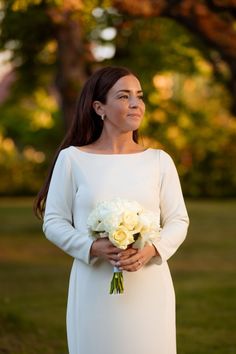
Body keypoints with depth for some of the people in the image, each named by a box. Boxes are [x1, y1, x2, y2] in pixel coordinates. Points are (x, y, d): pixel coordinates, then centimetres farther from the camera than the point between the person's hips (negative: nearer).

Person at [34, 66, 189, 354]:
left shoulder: (159, 161, 4)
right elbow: (54, 222, 1)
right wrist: (94, 248, -15)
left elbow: (178, 220, 7)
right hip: (94, 288, -1)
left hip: (149, 287, 2)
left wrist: (151, 250, -13)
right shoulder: (72, 159, -1)